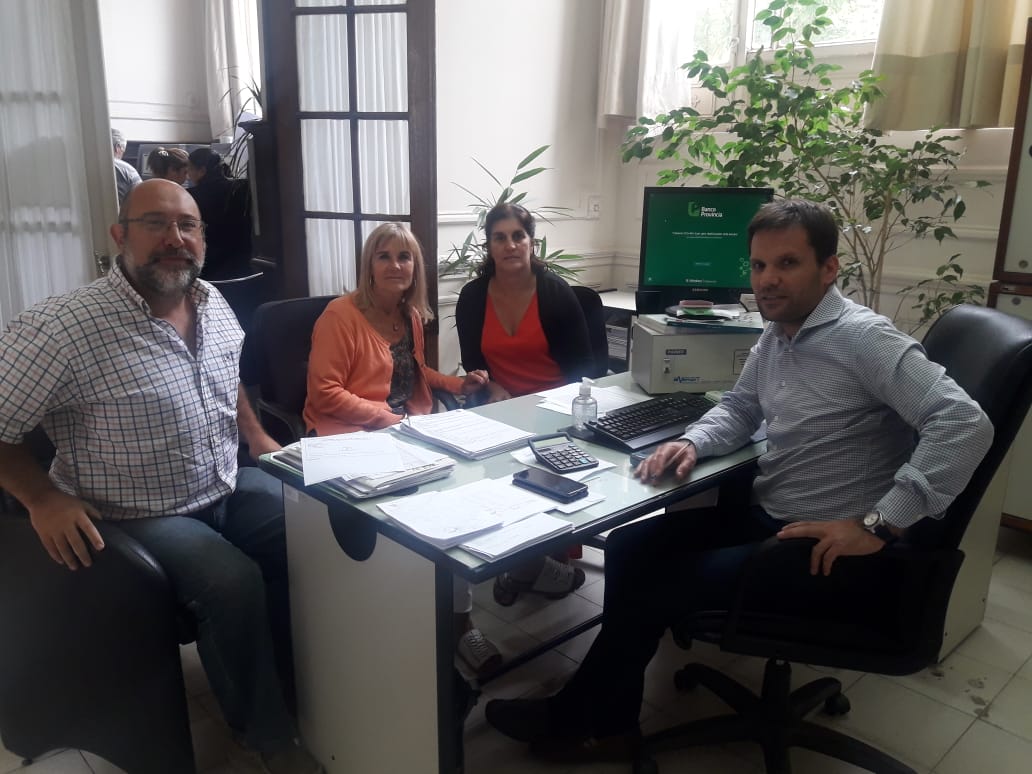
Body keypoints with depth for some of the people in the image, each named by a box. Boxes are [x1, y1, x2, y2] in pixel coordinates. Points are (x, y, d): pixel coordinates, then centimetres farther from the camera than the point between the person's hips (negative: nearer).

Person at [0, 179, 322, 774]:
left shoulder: (214, 305, 1)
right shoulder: (61, 328, -20)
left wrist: (261, 441, 10)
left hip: (229, 488, 7)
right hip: (136, 517, -6)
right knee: (235, 582, -27)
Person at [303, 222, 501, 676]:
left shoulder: (412, 315, 15)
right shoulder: (341, 315, -7)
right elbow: (323, 393, -12)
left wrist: (458, 384, 15)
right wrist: (387, 417, -19)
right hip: (350, 438, -6)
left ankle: (459, 619, -15)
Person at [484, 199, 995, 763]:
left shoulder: (861, 337, -18)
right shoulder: (776, 335, 9)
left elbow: (965, 425, -27)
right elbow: (739, 408, 21)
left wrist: (879, 526, -27)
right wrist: (692, 442, -1)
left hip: (834, 555, -9)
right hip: (766, 519, 9)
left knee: (655, 585, -12)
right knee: (628, 548, 2)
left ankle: (571, 722, 14)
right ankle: (609, 724, 15)